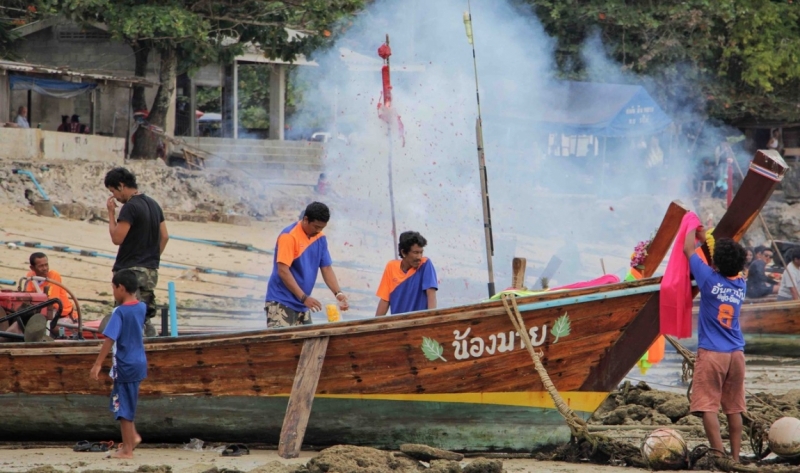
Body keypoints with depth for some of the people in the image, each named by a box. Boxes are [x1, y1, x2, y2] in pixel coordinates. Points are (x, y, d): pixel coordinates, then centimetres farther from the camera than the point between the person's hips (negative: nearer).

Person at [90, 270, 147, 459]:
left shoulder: (120, 312, -17)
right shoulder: (141, 308, 4)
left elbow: (110, 339, -22)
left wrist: (98, 364, -21)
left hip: (125, 365, -8)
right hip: (139, 363, 8)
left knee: (124, 407, 1)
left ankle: (127, 449, 6)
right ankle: (133, 436, 22)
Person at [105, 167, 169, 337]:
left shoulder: (130, 207, -15)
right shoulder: (154, 205, 13)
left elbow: (117, 238, -18)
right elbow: (164, 236, 15)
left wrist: (111, 213, -8)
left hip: (132, 270, -9)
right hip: (151, 270, 9)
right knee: (145, 318, 13)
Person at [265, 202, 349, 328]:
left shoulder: (320, 239, 7)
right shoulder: (289, 236, -14)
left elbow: (326, 269, 11)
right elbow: (283, 271, -20)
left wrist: (338, 293, -7)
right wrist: (304, 298, -23)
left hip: (302, 305, 7)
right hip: (281, 302, -7)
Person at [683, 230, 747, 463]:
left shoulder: (710, 278, -9)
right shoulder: (741, 285, 7)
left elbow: (688, 250, 4)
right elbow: (728, 265, 29)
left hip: (711, 352, -5)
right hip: (736, 353, 6)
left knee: (707, 405, -7)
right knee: (734, 408, 8)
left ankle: (718, 454, -17)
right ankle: (735, 457, 8)